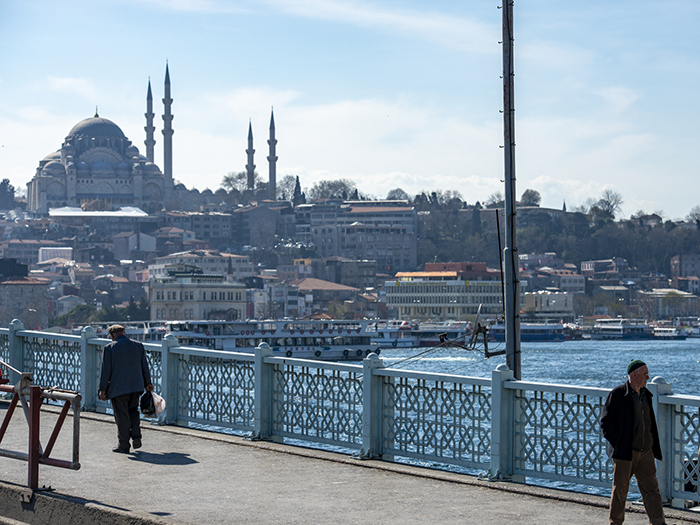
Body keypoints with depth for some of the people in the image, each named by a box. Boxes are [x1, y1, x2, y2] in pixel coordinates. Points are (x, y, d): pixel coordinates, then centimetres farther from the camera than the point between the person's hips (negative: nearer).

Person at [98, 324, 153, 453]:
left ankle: (124, 445, 5)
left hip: (118, 388, -4)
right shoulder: (138, 346, 5)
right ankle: (136, 436, 4)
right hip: (136, 387, 4)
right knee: (133, 411, 20)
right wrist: (148, 384, 21)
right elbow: (145, 367, 11)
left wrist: (103, 389, -3)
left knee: (122, 416, 2)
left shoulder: (110, 348, -8)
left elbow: (106, 370, -8)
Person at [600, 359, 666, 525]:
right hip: (625, 452, -6)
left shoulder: (646, 395, 12)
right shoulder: (617, 394, -8)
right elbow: (605, 422, -9)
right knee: (620, 489, 5)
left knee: (651, 488, 2)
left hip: (645, 452, 6)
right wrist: (618, 444, -13)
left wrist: (655, 447, 12)